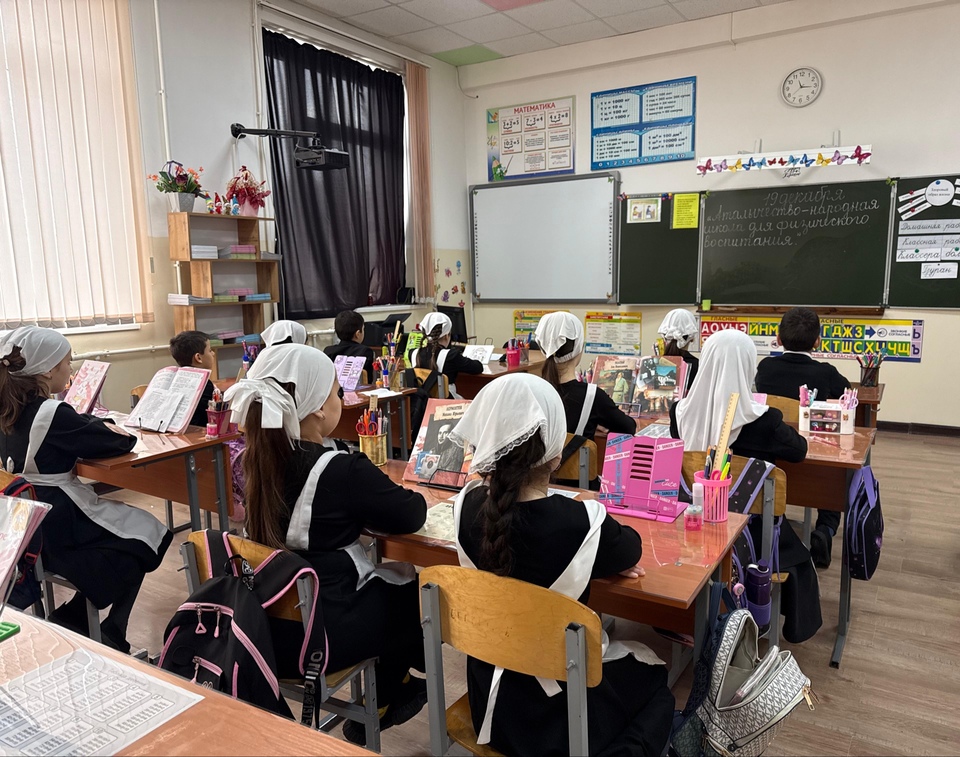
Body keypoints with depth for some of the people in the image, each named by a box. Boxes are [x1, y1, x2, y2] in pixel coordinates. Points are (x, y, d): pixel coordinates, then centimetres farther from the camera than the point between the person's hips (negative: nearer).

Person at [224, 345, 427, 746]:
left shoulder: (255, 461, -4)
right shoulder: (342, 469, -25)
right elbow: (412, 515, -12)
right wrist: (411, 494, 9)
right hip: (320, 631, -7)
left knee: (390, 577, 25)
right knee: (414, 588, 20)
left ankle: (384, 688, 39)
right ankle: (382, 700, 36)